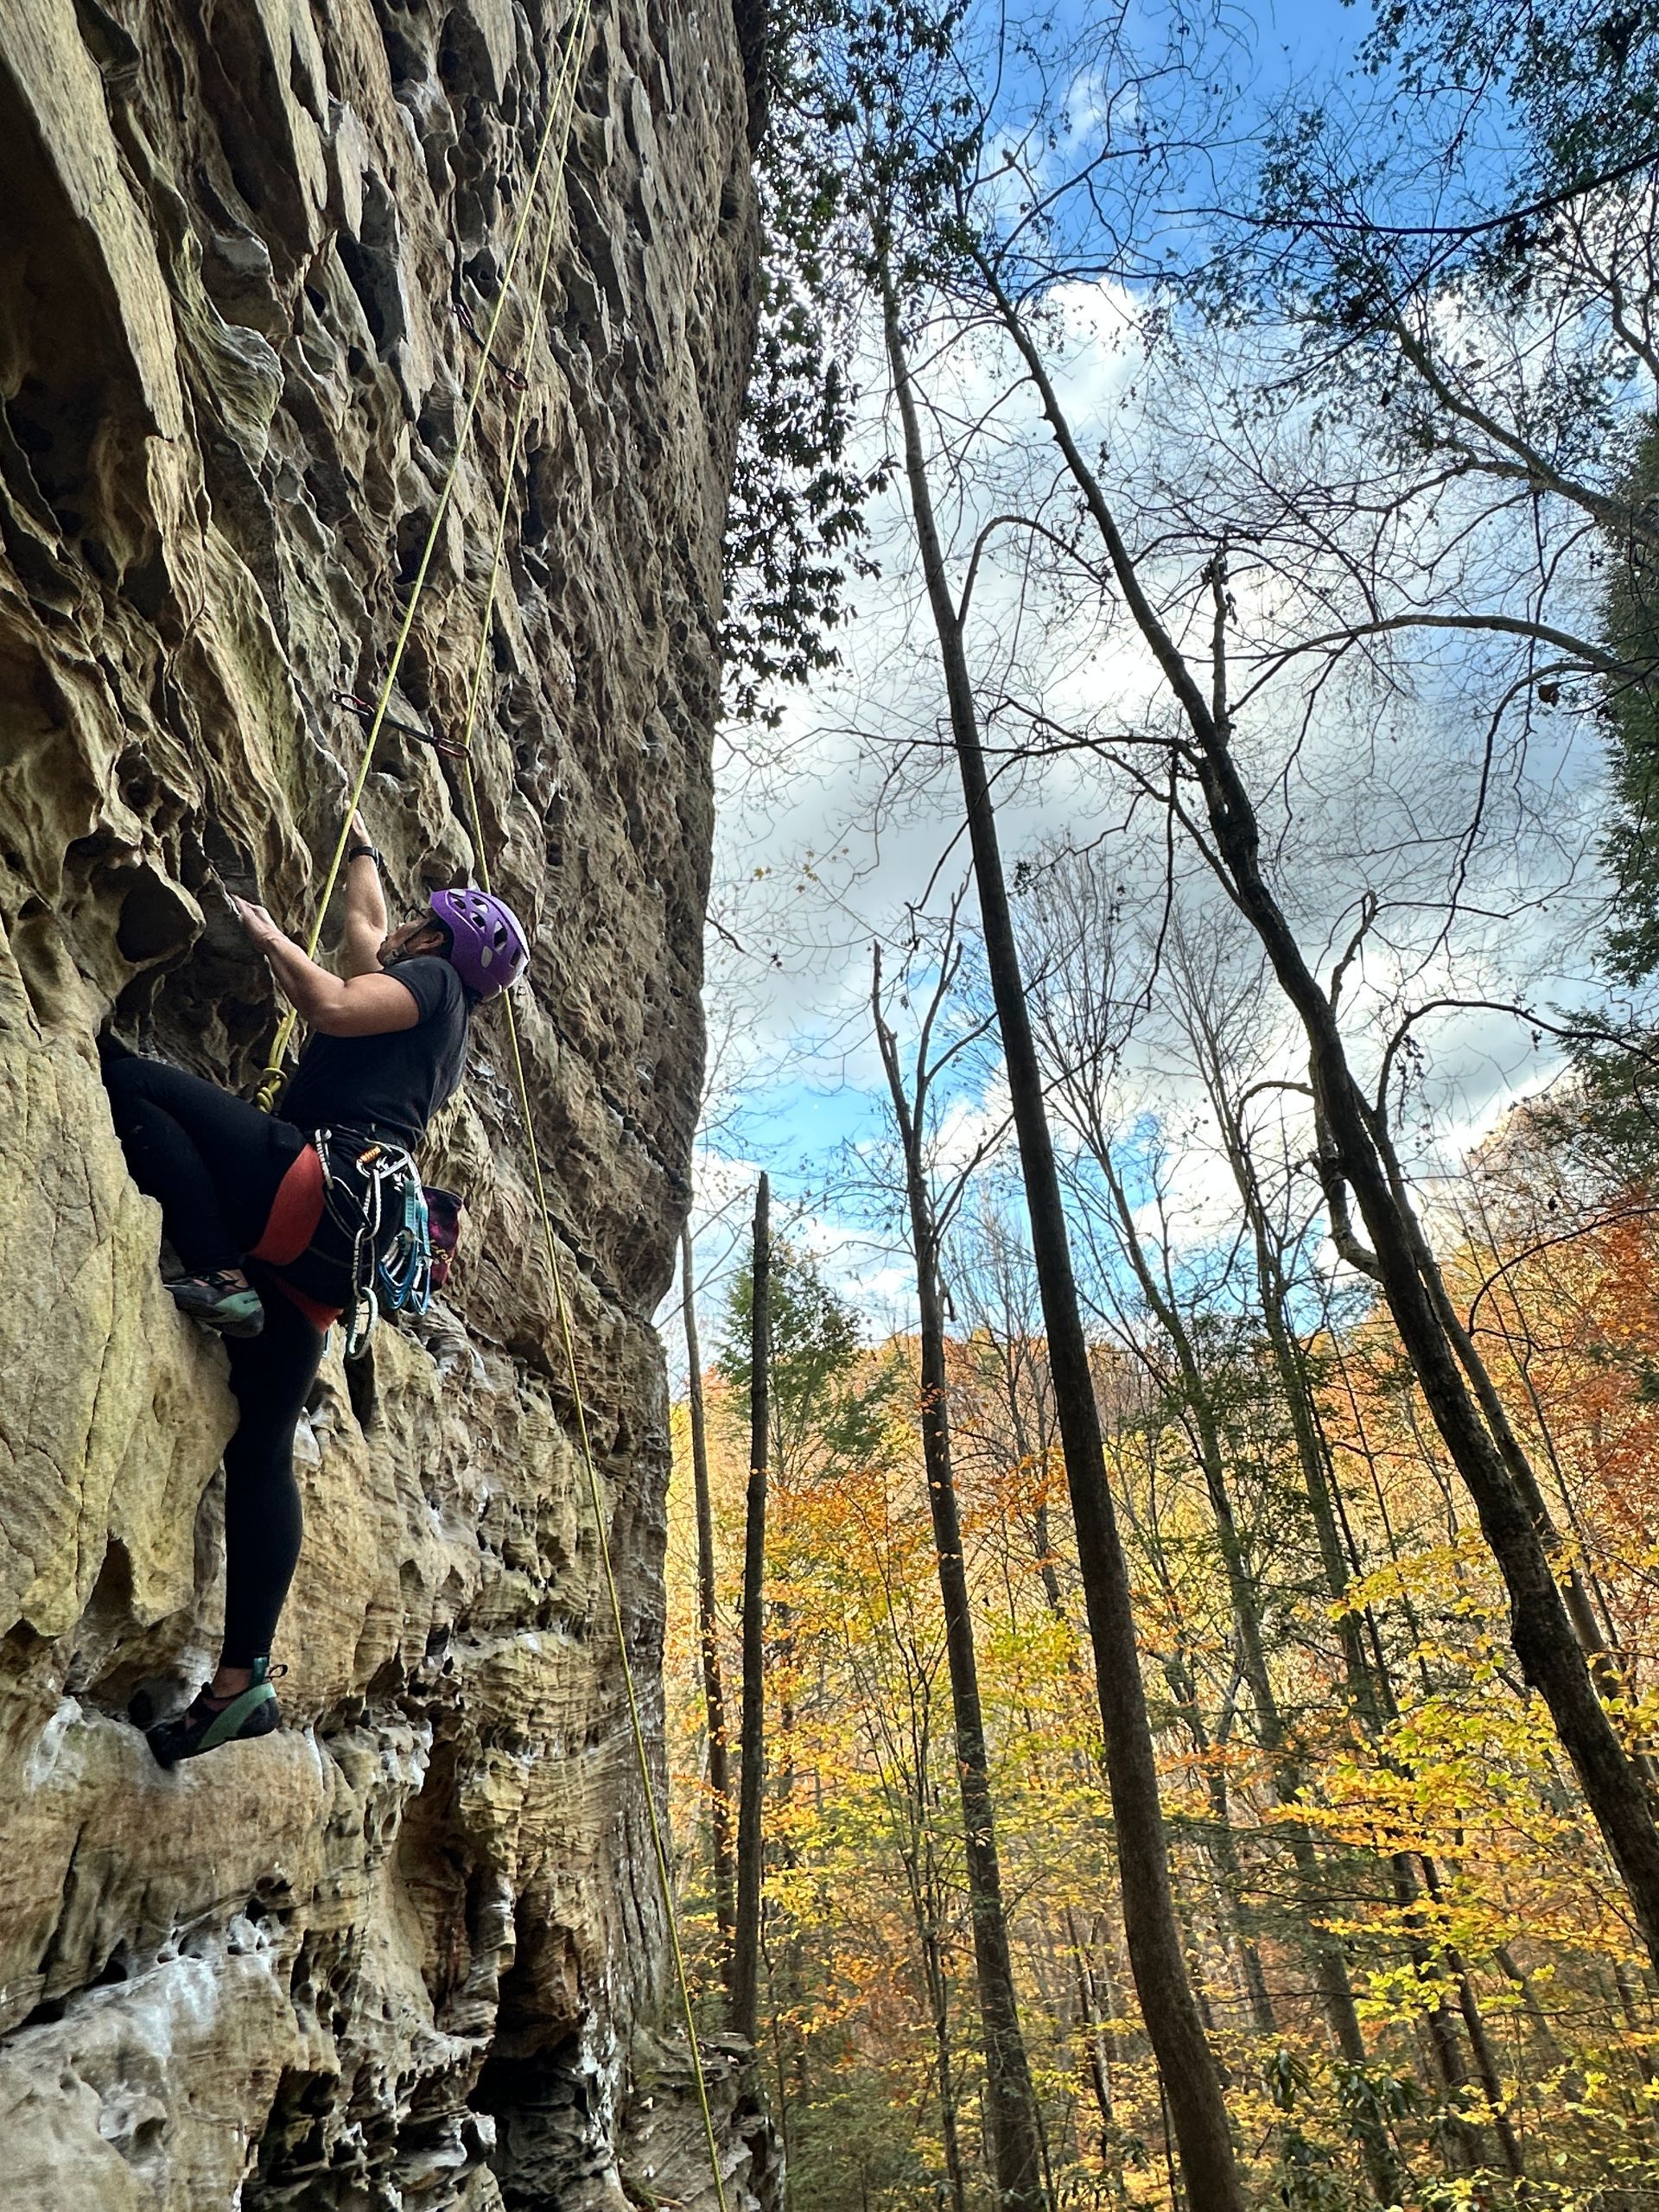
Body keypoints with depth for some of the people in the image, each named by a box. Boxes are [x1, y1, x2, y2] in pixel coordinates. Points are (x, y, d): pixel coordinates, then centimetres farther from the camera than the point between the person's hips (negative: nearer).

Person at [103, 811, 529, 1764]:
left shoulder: (431, 980, 9)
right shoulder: (446, 1024, 32)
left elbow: (336, 1007, -11)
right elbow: (364, 926, 47)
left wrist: (270, 933, 5)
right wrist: (363, 844, 59)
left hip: (325, 1184, -9)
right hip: (330, 1253, 9)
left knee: (133, 1080, -14)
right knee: (262, 1446, 6)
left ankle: (219, 1274, -23)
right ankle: (245, 1677, 6)